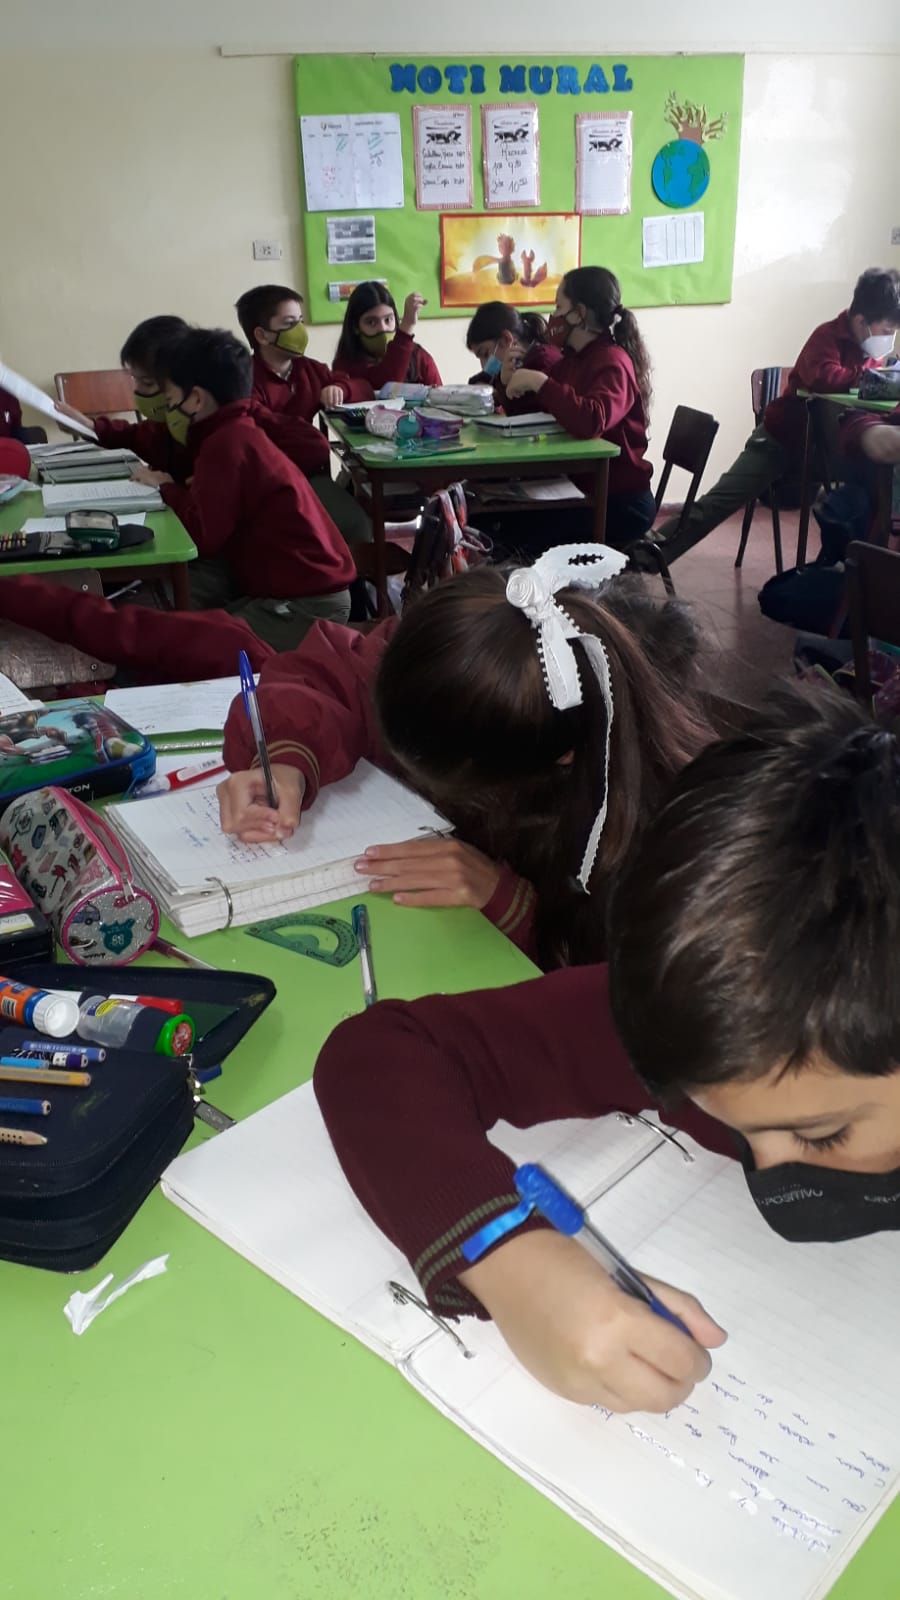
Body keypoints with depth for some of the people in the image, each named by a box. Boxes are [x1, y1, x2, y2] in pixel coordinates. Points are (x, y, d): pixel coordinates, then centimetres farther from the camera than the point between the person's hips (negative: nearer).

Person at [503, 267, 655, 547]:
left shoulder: (612, 362, -17)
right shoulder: (573, 359, 9)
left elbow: (591, 422, -37)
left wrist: (539, 382, -29)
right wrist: (513, 383, -3)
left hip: (619, 502, -8)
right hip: (581, 489, 8)